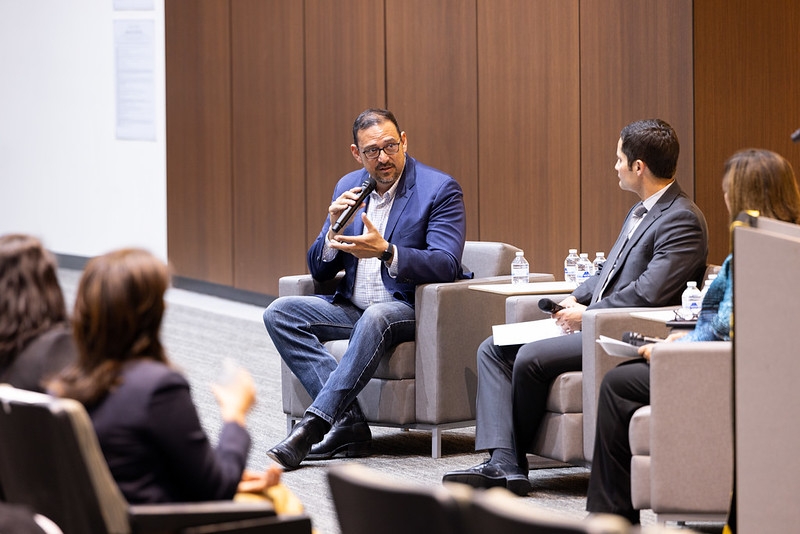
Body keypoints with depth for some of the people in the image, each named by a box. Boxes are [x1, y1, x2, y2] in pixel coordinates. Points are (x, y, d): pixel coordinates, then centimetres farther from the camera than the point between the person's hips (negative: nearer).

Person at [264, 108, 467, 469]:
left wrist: (385, 251, -33)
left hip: (406, 308, -6)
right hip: (351, 307, 6)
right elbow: (319, 271, 10)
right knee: (279, 313, -15)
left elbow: (446, 266, -19)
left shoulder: (439, 189, -7)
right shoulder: (348, 187, 10)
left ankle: (312, 426, -38)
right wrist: (334, 228, -12)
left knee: (375, 318, -39)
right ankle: (348, 423, -26)